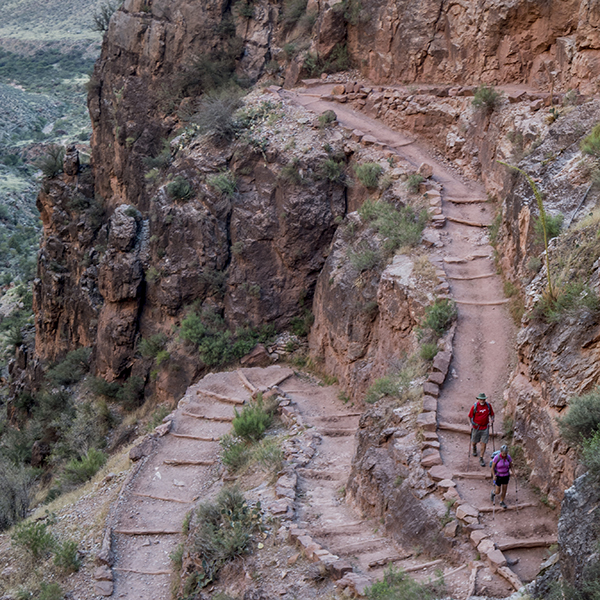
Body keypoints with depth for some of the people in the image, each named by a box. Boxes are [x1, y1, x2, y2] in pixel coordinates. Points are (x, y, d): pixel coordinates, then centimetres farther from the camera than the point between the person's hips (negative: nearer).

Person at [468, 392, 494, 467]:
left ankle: (481, 459, 9)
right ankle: (474, 448, 53)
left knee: (484, 443, -2)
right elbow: (470, 416, -3)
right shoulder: (474, 406, -12)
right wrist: (471, 423, -14)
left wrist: (491, 419, -8)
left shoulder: (488, 405, -5)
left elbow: (491, 413, 10)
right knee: (474, 442, 16)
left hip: (485, 427, 1)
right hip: (476, 427, -1)